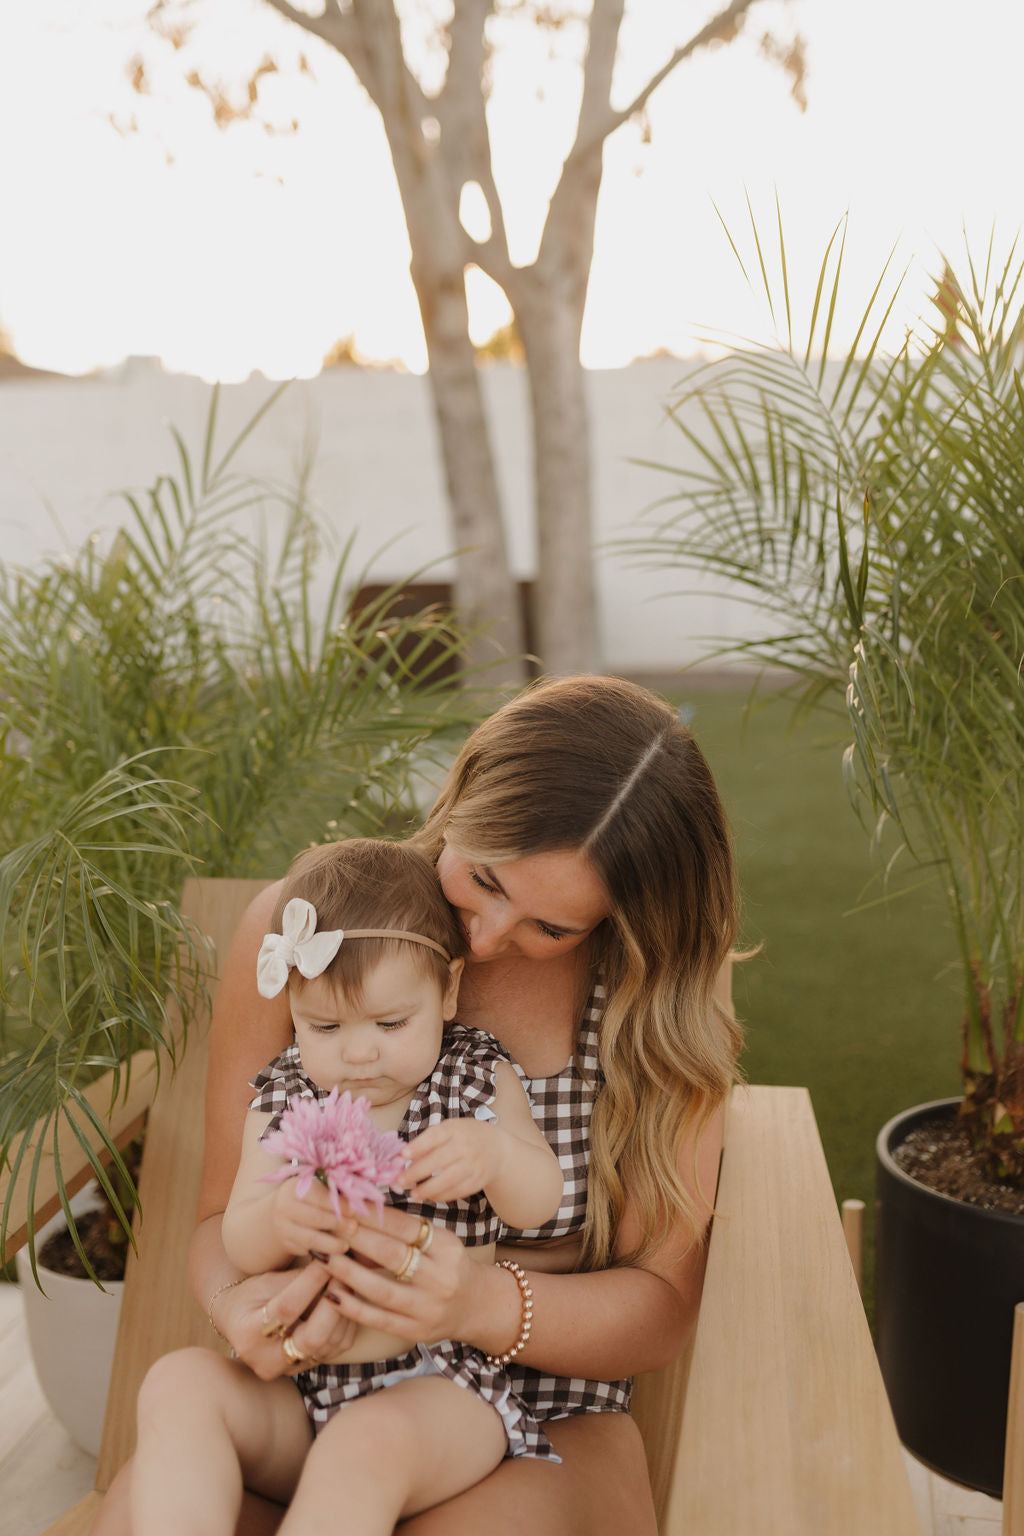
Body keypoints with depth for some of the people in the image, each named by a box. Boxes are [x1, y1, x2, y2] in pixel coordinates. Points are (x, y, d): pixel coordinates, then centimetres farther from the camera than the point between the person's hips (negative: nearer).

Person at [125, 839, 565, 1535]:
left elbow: (540, 1203, -5)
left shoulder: (479, 1080, 4)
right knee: (179, 1383, -22)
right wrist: (275, 1219, -24)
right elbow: (237, 1244, 3)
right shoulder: (283, 1098, 8)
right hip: (301, 1383, 4)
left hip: (443, 1382, -3)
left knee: (369, 1442, -35)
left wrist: (493, 1154, -30)